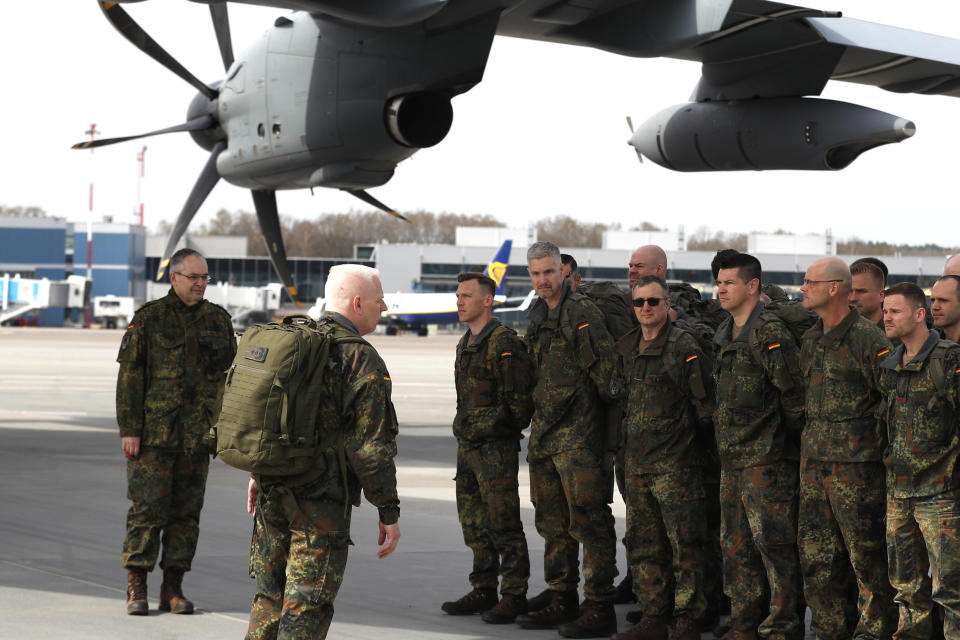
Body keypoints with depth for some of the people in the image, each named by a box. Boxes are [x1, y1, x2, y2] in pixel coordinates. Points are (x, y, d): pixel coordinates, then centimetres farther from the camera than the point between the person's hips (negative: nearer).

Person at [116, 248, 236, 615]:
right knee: (147, 509, -5)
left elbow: (231, 375, 14)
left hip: (198, 434, 3)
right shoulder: (148, 319, -1)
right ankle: (136, 588, 2)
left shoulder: (218, 320, 9)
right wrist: (129, 429, -9)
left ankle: (173, 588, 13)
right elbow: (130, 376, -3)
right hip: (153, 433, -3)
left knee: (186, 512, 5)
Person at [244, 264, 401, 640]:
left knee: (270, 594, 18)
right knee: (307, 607, -1)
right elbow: (371, 447, -15)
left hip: (272, 491, 7)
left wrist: (257, 474, 28)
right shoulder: (362, 361, -13)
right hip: (321, 503, -7)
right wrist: (389, 513, -9)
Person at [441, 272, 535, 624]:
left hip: (496, 447, -9)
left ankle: (515, 595, 1)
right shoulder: (465, 344, 15)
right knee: (474, 523, 12)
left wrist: (502, 429, -7)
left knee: (503, 524, -6)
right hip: (467, 447, 9)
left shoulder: (503, 343, -14)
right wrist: (466, 434, 18)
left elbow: (519, 400, -15)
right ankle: (483, 591, 20)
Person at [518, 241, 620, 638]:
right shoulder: (538, 315, 16)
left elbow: (606, 368, -15)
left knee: (588, 520, -7)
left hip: (578, 434, -9)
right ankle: (561, 600, 22)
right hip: (544, 433, 9)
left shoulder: (582, 312, -12)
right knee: (552, 521, 14)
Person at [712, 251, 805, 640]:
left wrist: (780, 441, -5)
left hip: (766, 461, -9)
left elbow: (793, 396, -13)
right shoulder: (724, 336, 14)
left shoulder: (770, 334, -13)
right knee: (737, 547, 12)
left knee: (774, 544, -5)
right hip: (731, 459, 9)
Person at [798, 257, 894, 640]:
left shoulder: (868, 338, -11)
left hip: (855, 464, -8)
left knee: (865, 552, -2)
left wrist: (870, 437, -6)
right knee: (816, 554, 10)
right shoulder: (810, 340, 14)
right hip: (813, 461, 8)